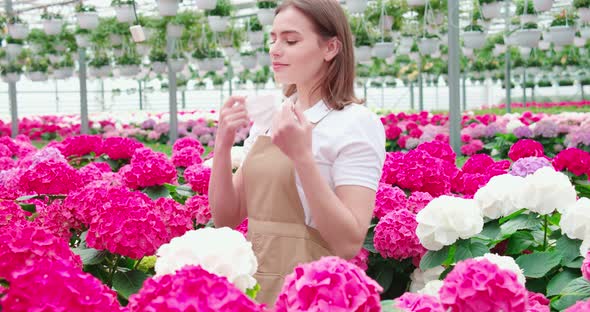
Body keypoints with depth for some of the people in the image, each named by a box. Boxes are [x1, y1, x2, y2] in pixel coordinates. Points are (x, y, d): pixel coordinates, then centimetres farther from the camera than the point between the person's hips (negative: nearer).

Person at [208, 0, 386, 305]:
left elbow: (350, 243, -20)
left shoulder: (356, 122, -13)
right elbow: (227, 218, 5)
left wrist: (302, 156, -26)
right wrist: (223, 146, -9)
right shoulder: (268, 119, 6)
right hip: (257, 287, 6)